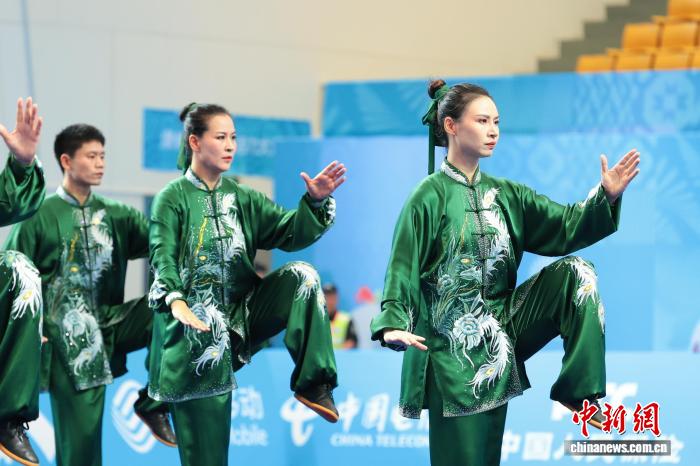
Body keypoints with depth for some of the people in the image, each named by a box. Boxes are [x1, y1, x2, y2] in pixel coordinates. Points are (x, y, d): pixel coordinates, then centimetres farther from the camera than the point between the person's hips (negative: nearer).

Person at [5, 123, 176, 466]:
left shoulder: (116, 216, 9)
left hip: (106, 326, 4)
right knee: (80, 433, -6)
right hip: (67, 340, -4)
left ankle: (153, 401, -4)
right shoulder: (40, 217, -3)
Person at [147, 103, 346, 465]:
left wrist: (316, 201, -17)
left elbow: (289, 233, 3)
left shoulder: (242, 197, 13)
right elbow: (163, 258, -15)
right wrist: (175, 301, -35)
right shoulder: (172, 199, -1)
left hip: (243, 311, 4)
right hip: (197, 318, -4)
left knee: (302, 275, -18)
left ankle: (313, 382, -20)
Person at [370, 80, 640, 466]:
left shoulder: (506, 194, 9)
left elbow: (565, 226, 0)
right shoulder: (430, 197, -8)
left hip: (500, 328, 5)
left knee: (576, 273, -12)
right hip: (455, 344, -5)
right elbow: (403, 268, -13)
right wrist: (393, 326, -28)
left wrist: (607, 197, -18)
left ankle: (578, 391, -12)